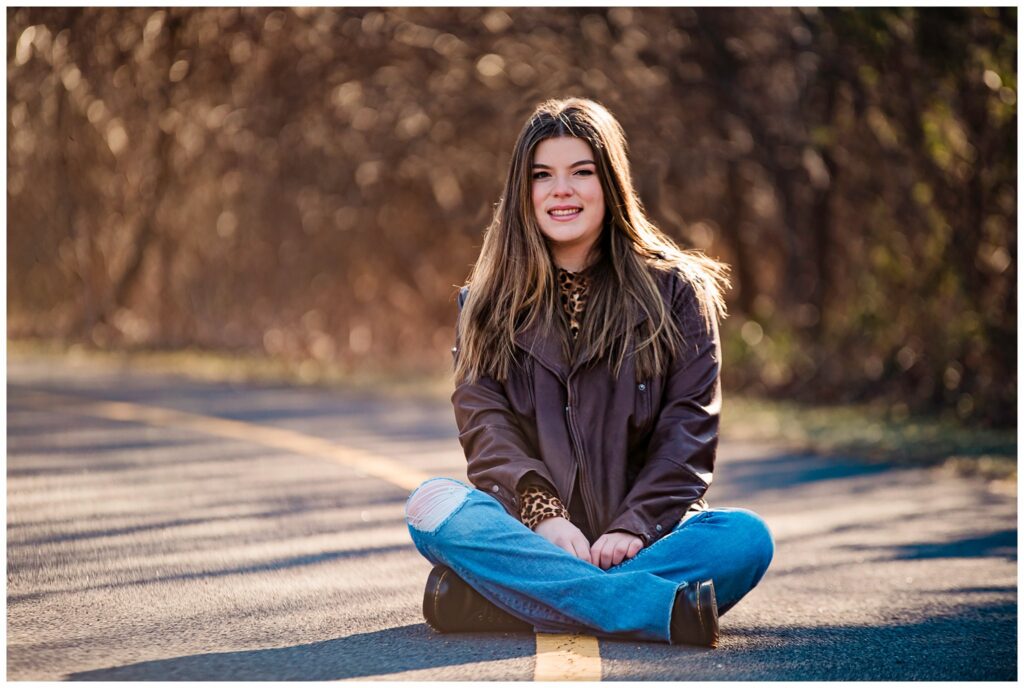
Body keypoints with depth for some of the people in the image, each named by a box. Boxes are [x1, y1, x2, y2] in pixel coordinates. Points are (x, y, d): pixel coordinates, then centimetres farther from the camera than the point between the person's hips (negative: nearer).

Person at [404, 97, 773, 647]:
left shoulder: (675, 289, 9)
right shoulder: (490, 303, 13)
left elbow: (689, 429, 1)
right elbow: (485, 423, 0)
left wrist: (633, 527, -15)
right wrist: (542, 514, -19)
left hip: (641, 536, 0)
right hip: (529, 534, 0)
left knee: (746, 538, -30)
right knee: (432, 505, -29)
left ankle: (495, 602, -35)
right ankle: (660, 608, -40)